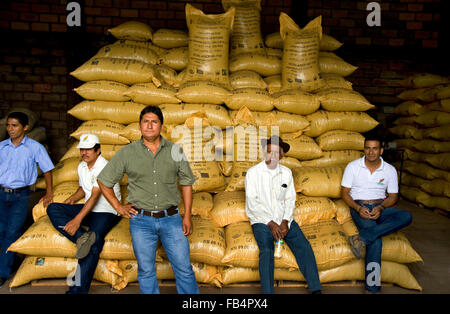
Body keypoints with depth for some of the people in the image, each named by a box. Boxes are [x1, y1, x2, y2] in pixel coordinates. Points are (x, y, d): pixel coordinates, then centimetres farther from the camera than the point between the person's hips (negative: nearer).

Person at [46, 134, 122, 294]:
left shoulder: (104, 167, -16)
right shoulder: (82, 166, 10)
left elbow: (95, 196, -23)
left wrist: (77, 219, -30)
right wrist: (72, 198, 4)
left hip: (107, 212, -8)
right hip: (88, 209, 8)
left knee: (93, 243, -30)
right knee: (52, 209, -11)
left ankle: (78, 289, -25)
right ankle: (82, 237, -29)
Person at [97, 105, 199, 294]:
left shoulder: (175, 150, 4)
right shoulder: (127, 153, 2)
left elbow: (186, 183, 8)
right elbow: (103, 181, 11)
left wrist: (187, 216, 3)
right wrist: (118, 207, 4)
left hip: (171, 218, 0)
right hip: (141, 221, 0)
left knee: (184, 269, 5)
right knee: (146, 271, 11)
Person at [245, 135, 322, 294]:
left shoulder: (287, 172, 11)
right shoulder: (253, 172, -2)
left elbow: (290, 199, 8)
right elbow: (252, 203, -7)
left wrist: (285, 221, -8)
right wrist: (271, 223, -14)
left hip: (284, 219, 3)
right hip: (262, 220, -3)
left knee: (304, 246, -17)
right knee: (266, 250, -28)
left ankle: (316, 289, -11)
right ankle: (268, 292, -27)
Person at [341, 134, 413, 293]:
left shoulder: (390, 170, 5)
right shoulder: (353, 166, 1)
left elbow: (393, 196, 7)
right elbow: (344, 192, 1)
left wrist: (381, 208, -15)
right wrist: (358, 208, -17)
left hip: (380, 206, 3)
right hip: (359, 207, -3)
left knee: (406, 216, -28)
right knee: (376, 238, -30)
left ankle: (362, 238, -36)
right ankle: (373, 286, -30)